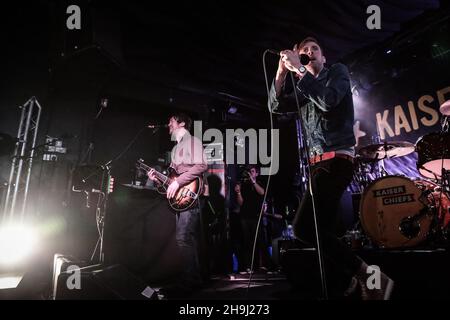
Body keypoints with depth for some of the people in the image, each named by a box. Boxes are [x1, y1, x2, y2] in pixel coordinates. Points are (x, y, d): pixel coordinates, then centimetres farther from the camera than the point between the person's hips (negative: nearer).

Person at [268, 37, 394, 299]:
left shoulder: (338, 71, 7)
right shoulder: (304, 90, 23)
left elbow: (329, 100, -13)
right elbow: (276, 105, 11)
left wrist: (299, 70, -10)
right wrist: (282, 71, 0)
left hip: (336, 160, -8)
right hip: (319, 163, 8)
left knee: (303, 228, -19)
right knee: (322, 234, 6)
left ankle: (369, 276, -9)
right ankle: (352, 285, 18)